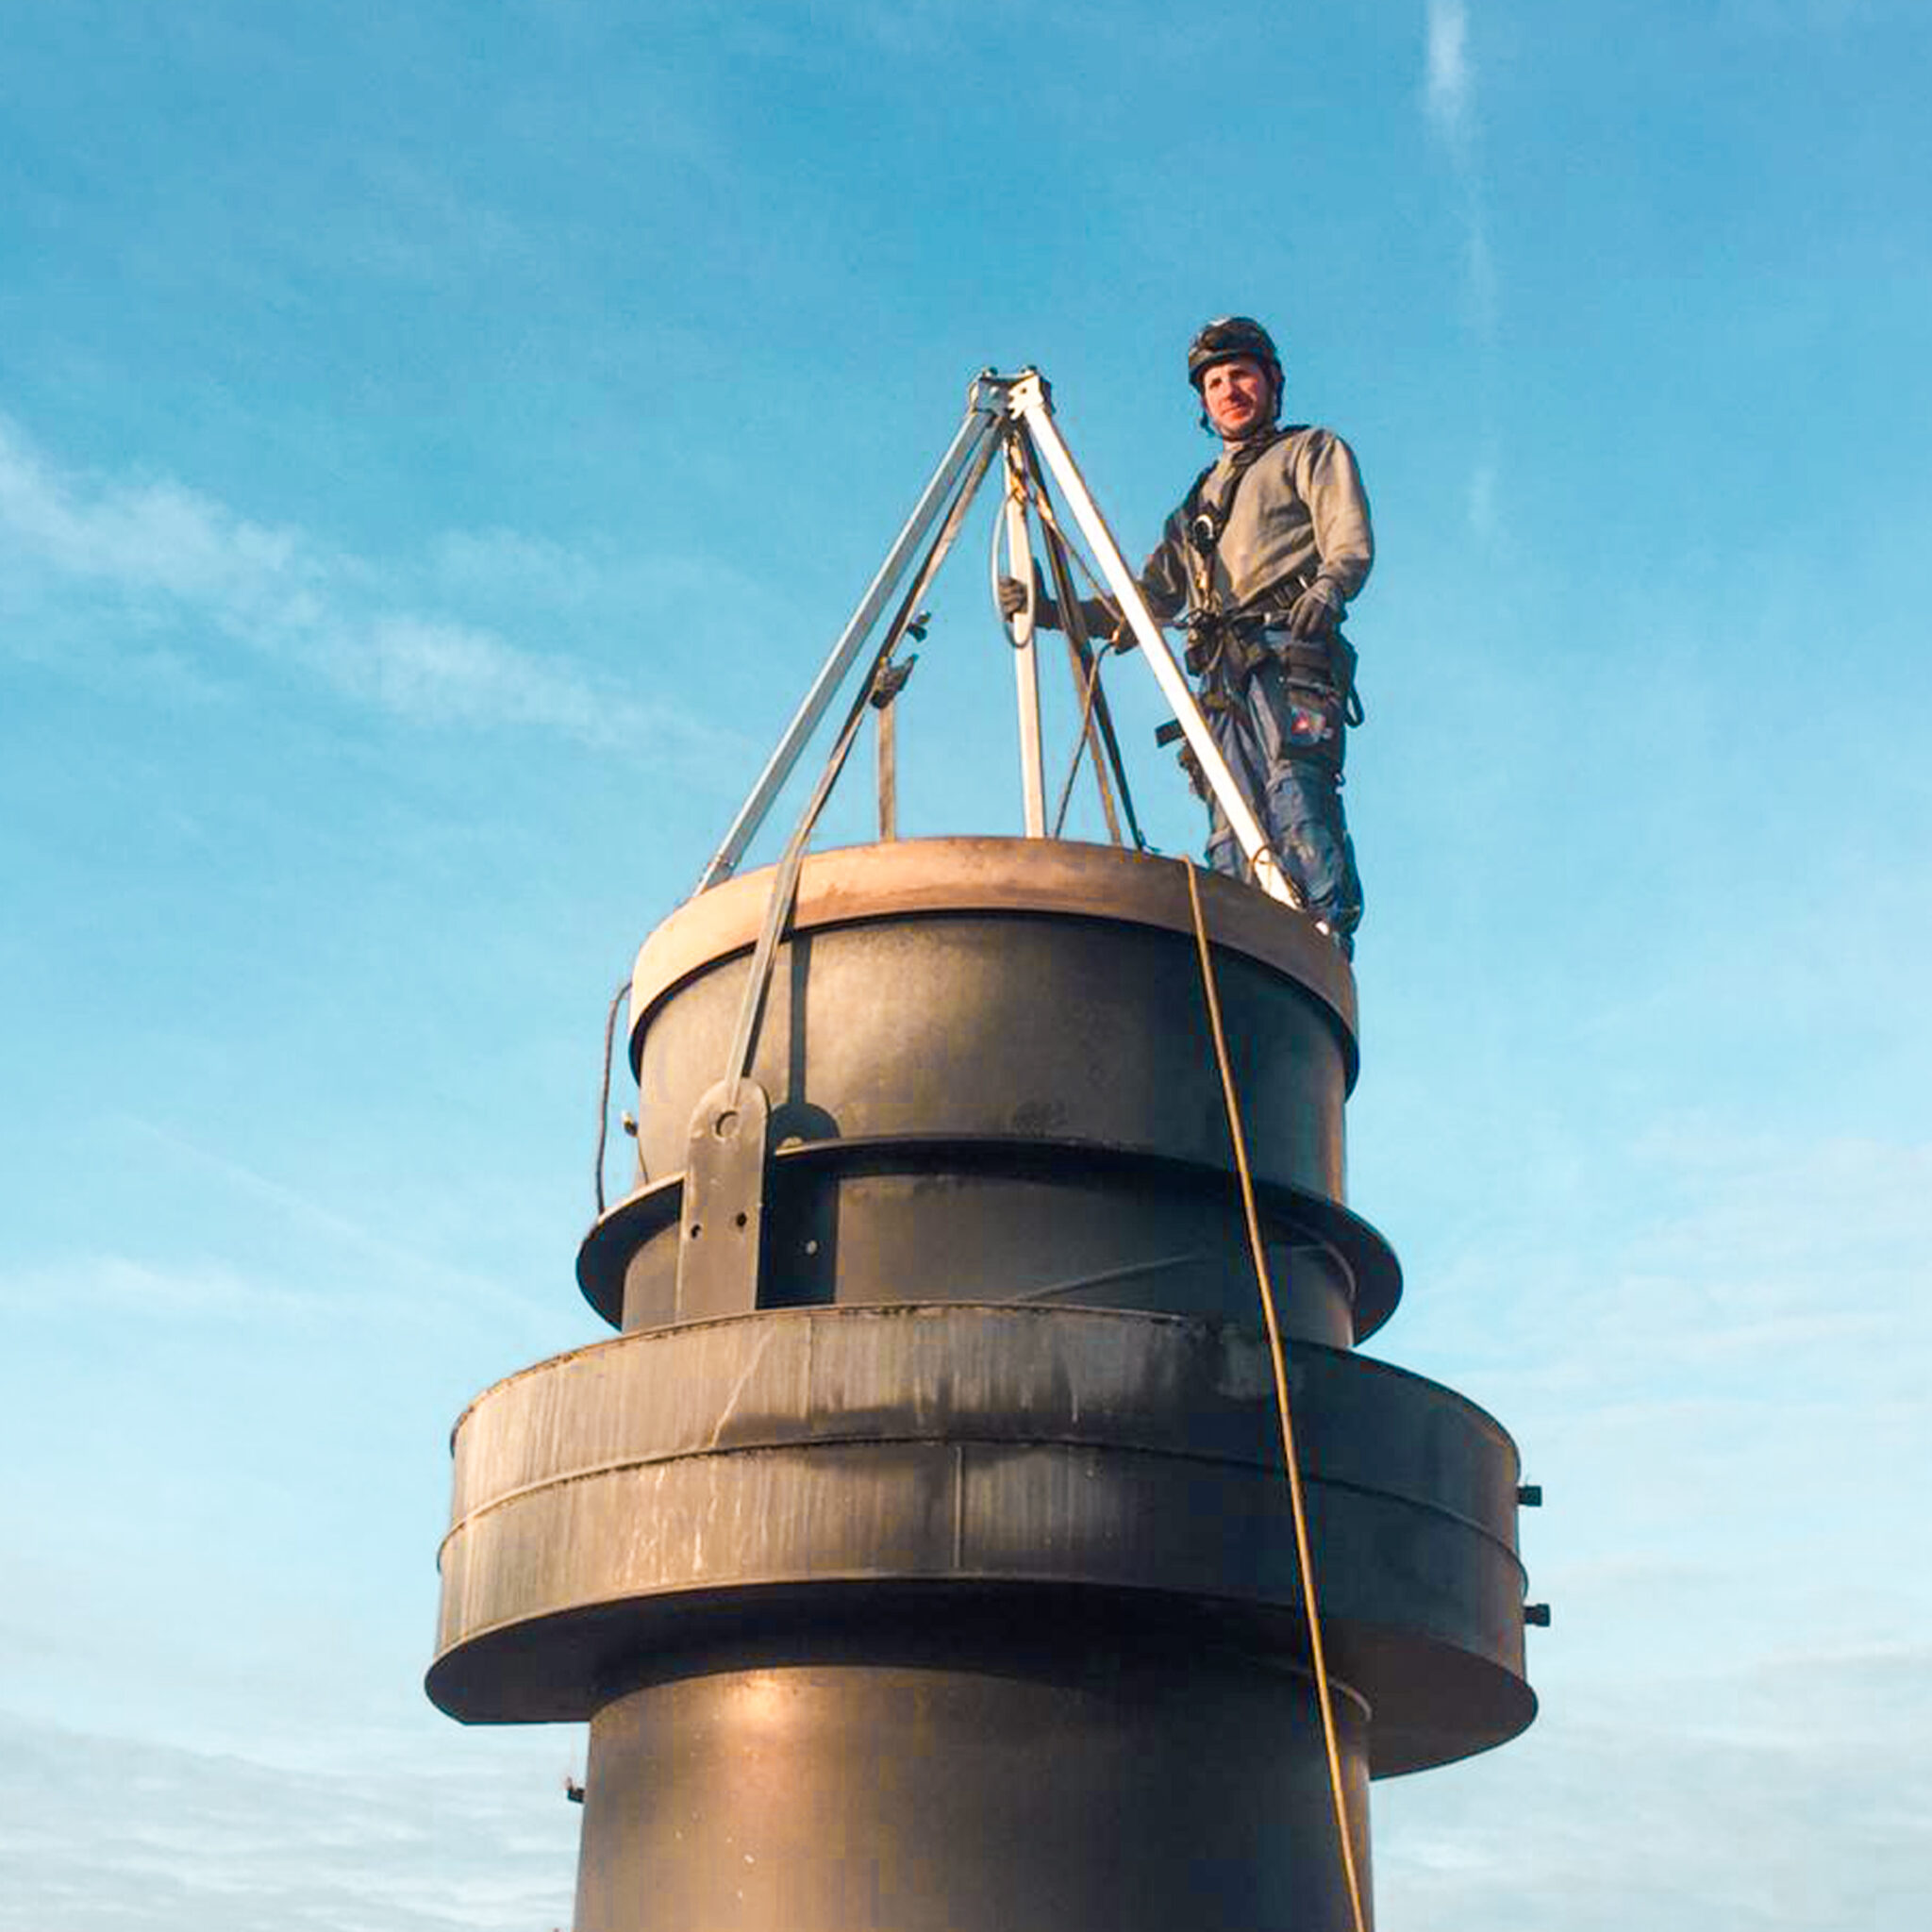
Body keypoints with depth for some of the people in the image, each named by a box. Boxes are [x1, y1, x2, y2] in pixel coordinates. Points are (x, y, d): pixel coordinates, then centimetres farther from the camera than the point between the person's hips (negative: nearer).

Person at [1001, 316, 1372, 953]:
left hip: (1289, 657, -5)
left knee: (1295, 801, -28)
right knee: (1232, 846, -13)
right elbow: (1149, 602, 31)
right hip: (1222, 677, 5)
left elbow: (1351, 543, 4)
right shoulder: (1197, 502, 37)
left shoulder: (1311, 451, 21)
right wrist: (1051, 611, 16)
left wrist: (1325, 591, -20)